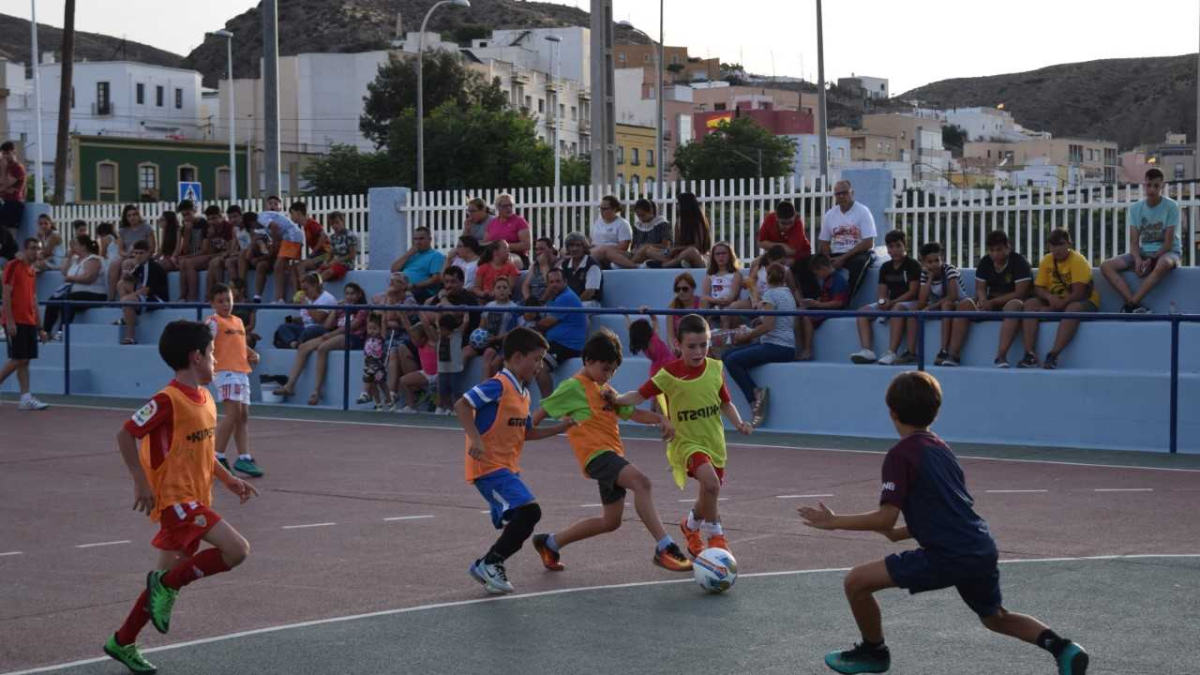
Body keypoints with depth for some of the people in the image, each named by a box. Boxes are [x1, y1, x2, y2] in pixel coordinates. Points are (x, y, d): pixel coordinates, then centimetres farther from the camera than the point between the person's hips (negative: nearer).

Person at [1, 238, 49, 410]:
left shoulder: (32, 271, 16)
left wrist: (39, 327, 17)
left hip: (29, 322, 7)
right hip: (15, 321, -7)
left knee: (25, 360, 3)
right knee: (18, 359, -9)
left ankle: (26, 398, 0)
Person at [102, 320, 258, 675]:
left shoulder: (205, 399, 10)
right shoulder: (168, 401, -17)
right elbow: (126, 435, -16)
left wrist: (229, 480, 18)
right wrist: (141, 482, -18)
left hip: (195, 499, 9)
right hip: (175, 499, -9)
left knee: (172, 578, 12)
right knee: (237, 549, -20)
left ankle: (122, 643, 25)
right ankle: (167, 584, -5)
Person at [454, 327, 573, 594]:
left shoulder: (523, 393, 15)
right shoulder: (498, 385, -14)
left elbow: (527, 432, 24)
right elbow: (462, 405, -20)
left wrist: (561, 428, 18)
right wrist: (475, 439, -29)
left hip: (508, 468, 10)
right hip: (488, 465, -10)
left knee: (522, 522, 13)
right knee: (529, 510, -21)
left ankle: (491, 566, 29)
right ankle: (489, 563, -9)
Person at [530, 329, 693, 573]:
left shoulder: (605, 389, 22)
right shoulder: (573, 387, -4)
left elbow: (631, 413, 20)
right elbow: (542, 412, -2)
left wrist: (660, 419, 3)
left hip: (613, 454, 10)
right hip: (596, 453, -10)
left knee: (610, 522, 15)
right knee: (641, 482, -32)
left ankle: (549, 543, 30)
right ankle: (665, 548, -39)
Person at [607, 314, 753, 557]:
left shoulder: (715, 369, -1)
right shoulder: (670, 374, -13)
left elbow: (725, 403, 11)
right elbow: (641, 395, -9)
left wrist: (739, 423, -3)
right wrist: (618, 399, -26)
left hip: (714, 443, 5)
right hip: (686, 443, -5)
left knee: (709, 498, 14)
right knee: (711, 483, -29)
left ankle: (690, 526, 48)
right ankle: (715, 534, -7)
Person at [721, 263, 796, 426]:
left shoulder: (770, 294, -8)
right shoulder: (788, 294, 18)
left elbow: (768, 326, -18)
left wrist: (746, 336, -7)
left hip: (777, 347, -9)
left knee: (732, 361, -17)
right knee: (728, 354, 6)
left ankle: (755, 396, -17)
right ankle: (757, 395, -6)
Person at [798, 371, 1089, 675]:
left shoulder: (901, 454, -8)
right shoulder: (941, 448, 18)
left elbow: (885, 518, -13)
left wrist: (834, 522, -2)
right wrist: (898, 533, 31)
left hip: (948, 556, -8)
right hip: (983, 550, 8)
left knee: (857, 581, -2)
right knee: (996, 618, 32)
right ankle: (1061, 648, 13)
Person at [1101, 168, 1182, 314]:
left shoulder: (1171, 206, -9)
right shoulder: (1136, 208, 3)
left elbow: (1169, 243, -12)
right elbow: (1134, 242, 0)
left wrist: (1150, 261, -23)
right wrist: (1138, 259, -21)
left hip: (1167, 252, -5)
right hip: (1144, 252, 5)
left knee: (1164, 263, -44)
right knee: (1106, 266, -19)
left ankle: (1130, 304, -36)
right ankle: (1136, 306, -33)